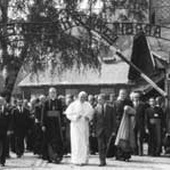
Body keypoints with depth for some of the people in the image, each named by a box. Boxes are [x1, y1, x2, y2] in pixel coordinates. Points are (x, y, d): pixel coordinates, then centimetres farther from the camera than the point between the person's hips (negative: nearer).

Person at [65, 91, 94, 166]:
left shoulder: (88, 105, 7)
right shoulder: (73, 105, -3)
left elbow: (91, 113, 12)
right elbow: (68, 114, -4)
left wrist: (88, 118, -9)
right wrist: (75, 117, -19)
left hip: (85, 126, 3)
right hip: (76, 125, -3)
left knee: (85, 143, 1)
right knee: (76, 143, -6)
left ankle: (84, 160, 7)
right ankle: (76, 160, -1)